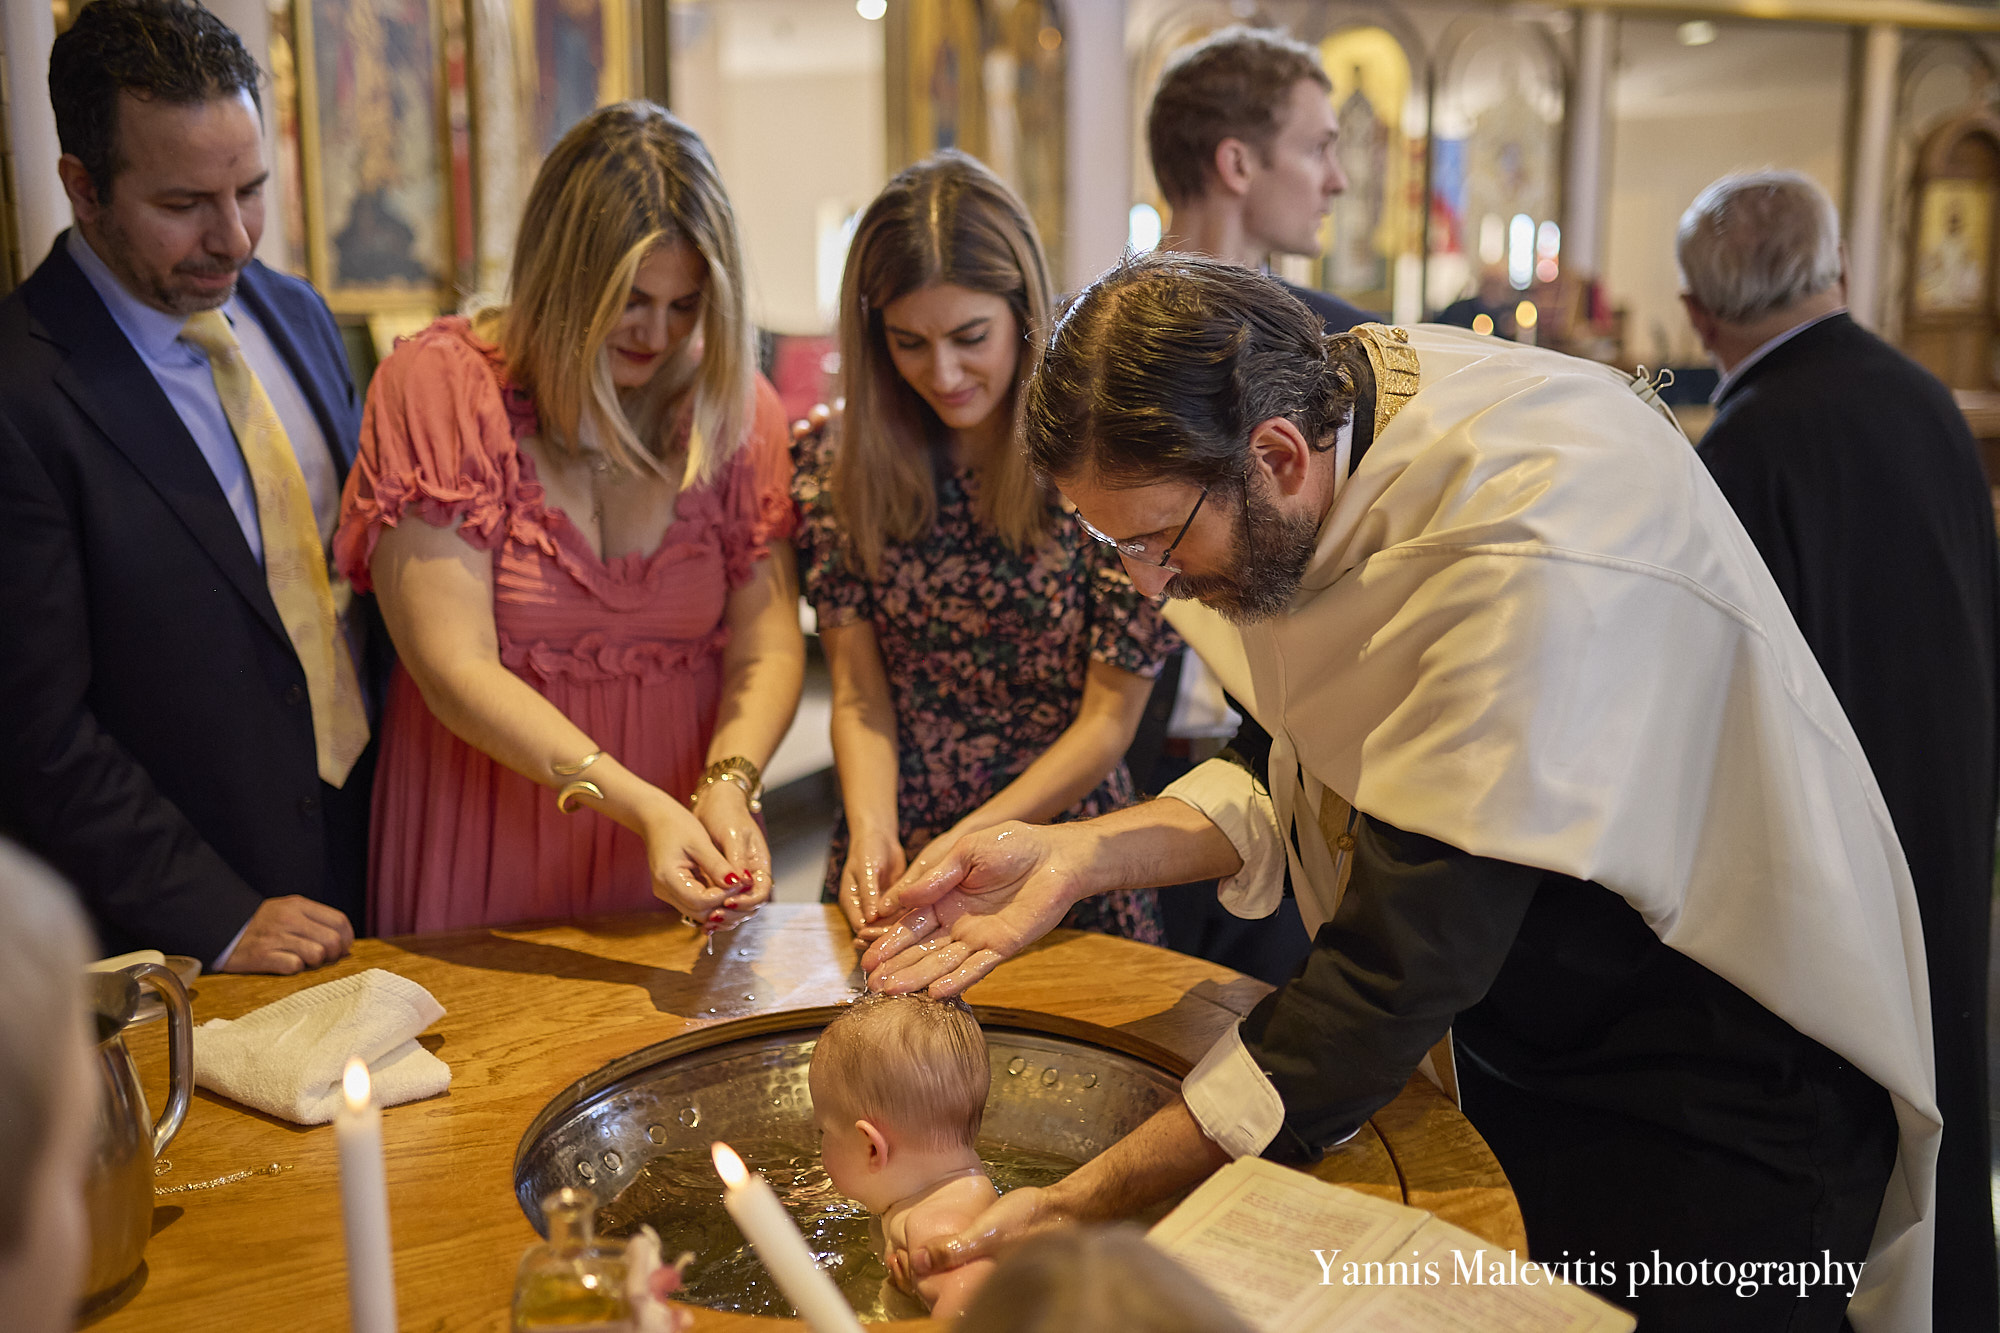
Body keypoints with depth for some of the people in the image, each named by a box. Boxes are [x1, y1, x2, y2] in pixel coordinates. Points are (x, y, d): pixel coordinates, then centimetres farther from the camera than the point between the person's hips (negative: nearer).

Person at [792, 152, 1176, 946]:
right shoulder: (840, 470, 1)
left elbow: (1108, 722, -6)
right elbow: (859, 690, 1)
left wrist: (974, 838, -16)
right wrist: (872, 832, -15)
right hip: (890, 876, 2)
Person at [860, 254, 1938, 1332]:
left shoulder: (1534, 550, -34)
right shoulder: (1327, 409, -8)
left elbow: (1403, 965, -34)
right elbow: (1309, 779, 3)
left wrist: (1080, 1206, -30)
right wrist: (1078, 859, -13)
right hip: (1517, 1034, 7)